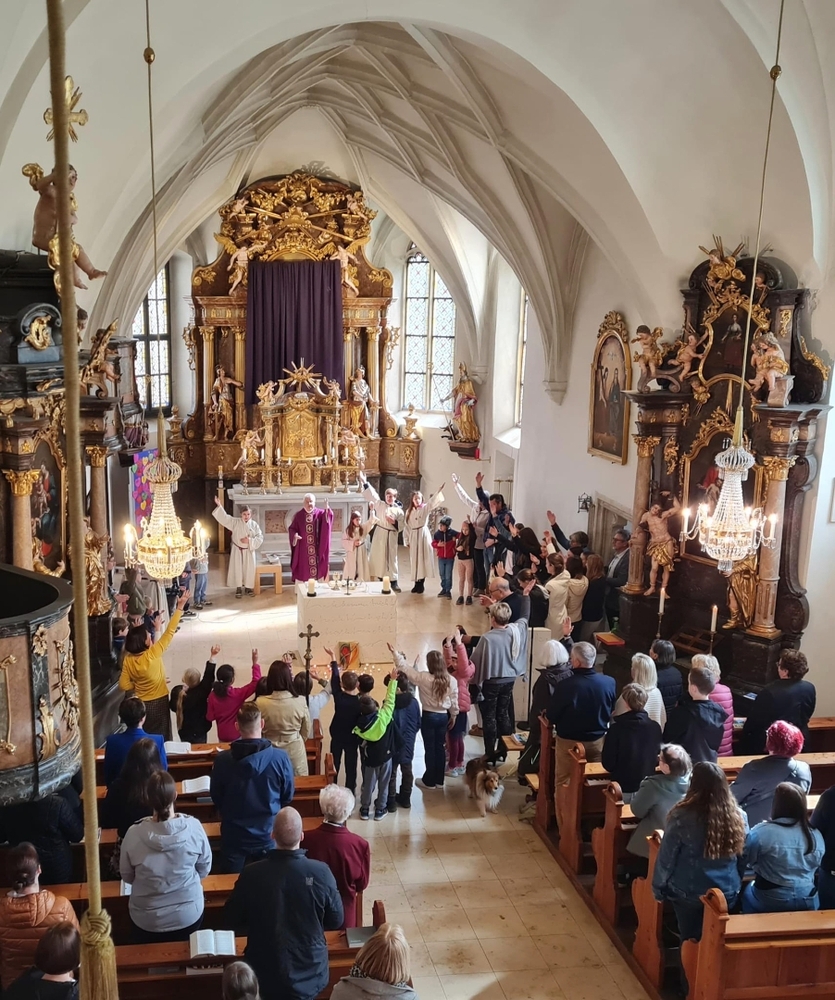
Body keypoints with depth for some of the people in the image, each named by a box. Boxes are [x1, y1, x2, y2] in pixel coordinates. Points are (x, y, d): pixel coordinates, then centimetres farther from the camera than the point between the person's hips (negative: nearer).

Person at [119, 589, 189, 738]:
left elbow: (124, 685, -7)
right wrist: (180, 606, -21)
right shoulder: (153, 654, -24)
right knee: (160, 738, 11)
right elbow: (169, 632, -22)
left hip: (141, 703, 4)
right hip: (158, 702, -4)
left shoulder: (128, 659, -11)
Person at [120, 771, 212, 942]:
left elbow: (127, 877, -5)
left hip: (147, 920, 0)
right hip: (189, 915, 0)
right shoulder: (194, 827, -21)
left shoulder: (134, 834, -23)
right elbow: (204, 870, -5)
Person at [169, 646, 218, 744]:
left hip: (183, 731, 4)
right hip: (199, 732, -4)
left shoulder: (177, 691, -17)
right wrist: (212, 656, -28)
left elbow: (173, 707, -1)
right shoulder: (201, 692, -28)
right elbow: (208, 677, -27)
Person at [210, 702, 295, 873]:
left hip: (234, 836, 0)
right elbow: (288, 797, -3)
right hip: (268, 835, 0)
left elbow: (216, 798, -1)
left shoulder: (222, 759, -18)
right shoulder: (280, 758, -20)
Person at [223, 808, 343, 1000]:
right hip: (311, 975, 0)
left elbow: (232, 921, -3)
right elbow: (336, 921, -5)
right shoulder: (321, 872, -21)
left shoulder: (251, 874, -21)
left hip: (265, 976, 0)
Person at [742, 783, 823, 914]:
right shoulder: (816, 835, -7)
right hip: (808, 902, 3)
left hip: (769, 901, -3)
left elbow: (748, 859, -4)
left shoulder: (761, 832, -19)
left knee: (748, 891, 27)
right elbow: (816, 866, 9)